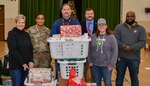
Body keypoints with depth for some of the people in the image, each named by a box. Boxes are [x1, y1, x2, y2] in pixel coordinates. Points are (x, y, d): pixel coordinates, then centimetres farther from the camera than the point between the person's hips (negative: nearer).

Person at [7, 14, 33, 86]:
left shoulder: (26, 34, 12)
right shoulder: (12, 34, -7)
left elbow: (30, 48, 10)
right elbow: (13, 51, -15)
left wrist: (31, 61, -4)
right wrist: (22, 63, -16)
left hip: (26, 65, 6)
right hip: (16, 65, -6)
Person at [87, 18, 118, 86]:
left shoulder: (111, 37, -5)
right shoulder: (93, 37, 3)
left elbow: (114, 52, -6)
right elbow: (89, 50, 8)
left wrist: (112, 64, -10)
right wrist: (89, 61, 2)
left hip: (106, 66, -3)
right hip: (95, 65, 3)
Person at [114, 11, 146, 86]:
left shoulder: (140, 29, 3)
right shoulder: (119, 27, 4)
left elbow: (143, 42, -6)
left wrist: (132, 48, -19)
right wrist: (123, 47, -21)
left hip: (134, 58, 0)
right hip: (121, 57, 0)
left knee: (134, 78, 11)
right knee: (119, 77, 11)